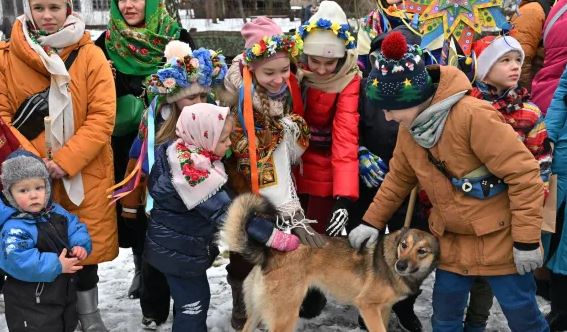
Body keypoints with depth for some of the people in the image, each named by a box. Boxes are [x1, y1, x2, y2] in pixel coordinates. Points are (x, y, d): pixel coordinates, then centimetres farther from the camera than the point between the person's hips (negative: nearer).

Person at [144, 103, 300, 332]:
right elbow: (225, 212, -31)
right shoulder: (192, 168, -29)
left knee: (190, 296, 21)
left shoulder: (183, 154, -3)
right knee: (193, 303, 1)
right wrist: (273, 237, -30)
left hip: (181, 243, 9)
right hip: (178, 249, -9)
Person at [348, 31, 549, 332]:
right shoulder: (409, 130, -1)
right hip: (451, 240, 7)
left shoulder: (472, 115, -26)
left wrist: (527, 239, -20)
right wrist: (372, 222, 12)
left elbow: (524, 174, -23)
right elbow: (398, 178, 16)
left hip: (500, 238, -6)